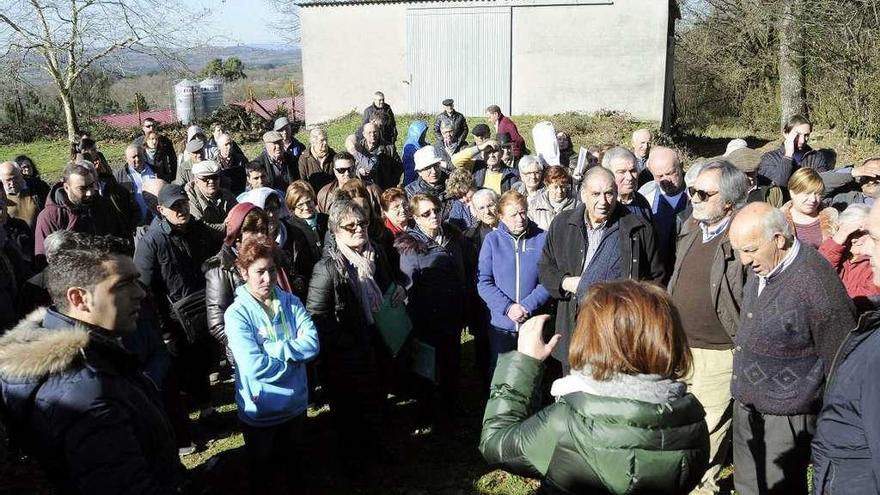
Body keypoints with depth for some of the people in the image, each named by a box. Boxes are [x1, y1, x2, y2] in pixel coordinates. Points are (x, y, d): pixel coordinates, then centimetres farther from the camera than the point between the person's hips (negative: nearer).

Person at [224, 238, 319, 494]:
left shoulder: (291, 302, -5)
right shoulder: (237, 314, -18)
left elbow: (312, 343, -15)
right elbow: (255, 366, -27)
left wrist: (272, 349, -23)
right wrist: (294, 355, -16)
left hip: (295, 403, 4)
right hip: (260, 411, -4)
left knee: (295, 463, 27)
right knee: (262, 471, 20)